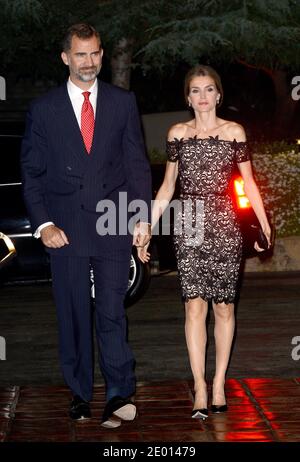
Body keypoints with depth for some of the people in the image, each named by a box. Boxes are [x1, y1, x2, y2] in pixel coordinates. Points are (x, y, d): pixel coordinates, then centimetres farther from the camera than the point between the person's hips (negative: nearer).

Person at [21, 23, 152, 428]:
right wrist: (43, 224, -5)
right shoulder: (43, 109, 4)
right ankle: (80, 394, 16)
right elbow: (32, 172, 5)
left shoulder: (123, 102, 7)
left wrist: (143, 217, 0)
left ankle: (119, 395, -1)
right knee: (73, 316, 6)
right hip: (66, 227, 1)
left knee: (112, 312, -5)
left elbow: (137, 163, 7)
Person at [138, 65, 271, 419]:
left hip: (224, 224, 0)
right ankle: (200, 389, -6)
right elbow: (167, 187, 13)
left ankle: (219, 384, 11)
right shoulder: (177, 133, 9)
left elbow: (248, 181, 8)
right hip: (187, 225, 0)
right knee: (194, 305, -6)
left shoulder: (234, 131, 6)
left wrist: (264, 225, -1)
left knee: (223, 307, 2)